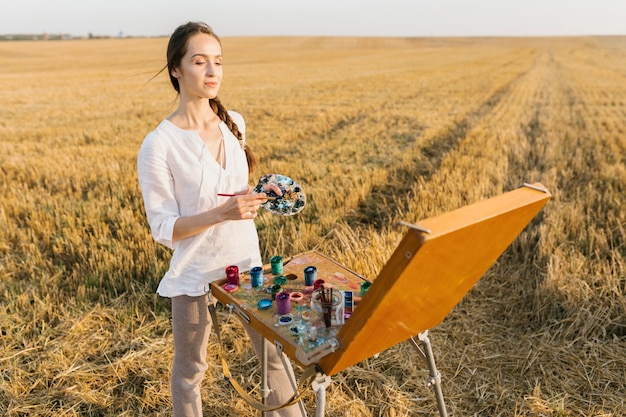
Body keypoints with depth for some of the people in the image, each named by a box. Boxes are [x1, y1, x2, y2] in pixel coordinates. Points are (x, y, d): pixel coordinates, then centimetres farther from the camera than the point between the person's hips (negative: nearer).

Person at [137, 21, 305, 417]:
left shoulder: (234, 122, -1)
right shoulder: (159, 144, -17)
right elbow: (163, 229, -15)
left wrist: (256, 195, -7)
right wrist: (222, 213, -28)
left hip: (247, 263, 5)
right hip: (196, 275, -4)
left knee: (276, 353, 17)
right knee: (190, 370, 17)